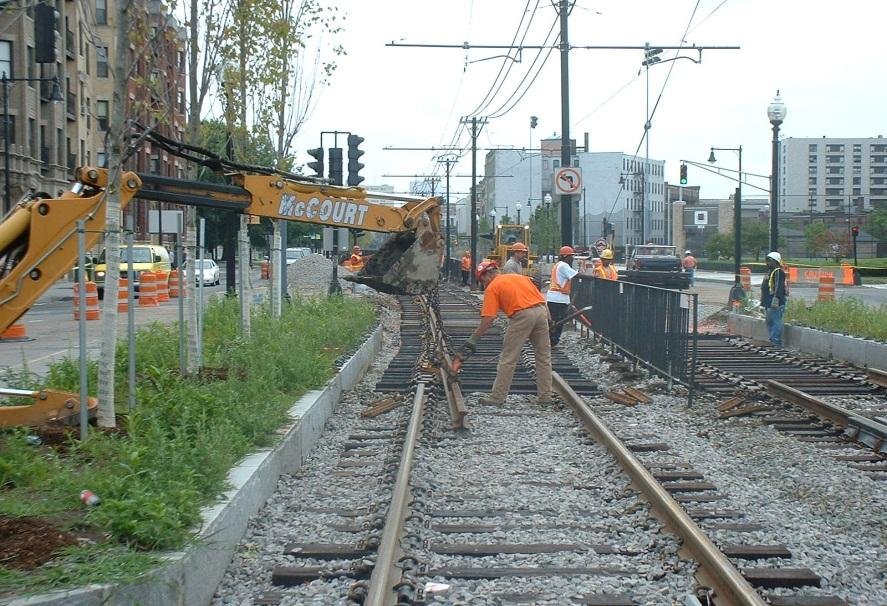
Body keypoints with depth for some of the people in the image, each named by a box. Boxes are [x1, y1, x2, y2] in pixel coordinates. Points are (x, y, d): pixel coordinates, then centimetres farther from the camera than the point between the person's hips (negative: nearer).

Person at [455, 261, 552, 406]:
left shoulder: (492, 288, 7)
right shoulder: (521, 277, 25)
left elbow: (488, 319, -2)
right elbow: (540, 298, 18)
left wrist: (473, 339, 2)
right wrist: (548, 319, 20)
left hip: (522, 315, -6)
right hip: (541, 311, 6)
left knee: (508, 358, 3)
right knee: (543, 357, 14)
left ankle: (497, 397, 6)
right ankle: (545, 396, 19)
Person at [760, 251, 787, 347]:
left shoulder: (778, 272, -13)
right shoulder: (770, 271, 21)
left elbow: (779, 287, -22)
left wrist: (776, 298, -30)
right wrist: (763, 301, 29)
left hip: (776, 301, -12)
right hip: (769, 301, 12)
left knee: (776, 321, -12)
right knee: (770, 321, 17)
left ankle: (777, 341, -13)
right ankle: (772, 340, 25)